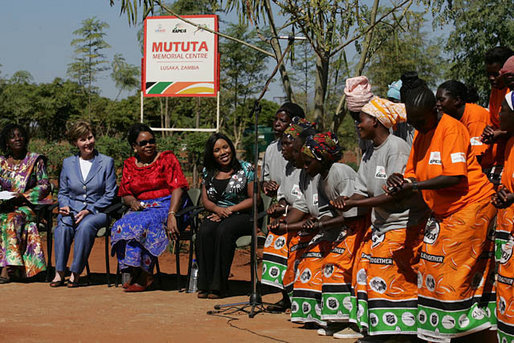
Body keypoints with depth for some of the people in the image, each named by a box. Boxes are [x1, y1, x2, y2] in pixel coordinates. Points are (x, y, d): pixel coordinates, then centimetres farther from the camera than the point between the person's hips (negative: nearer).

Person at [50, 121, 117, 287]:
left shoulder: (106, 162, 5)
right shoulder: (68, 163, 14)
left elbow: (110, 195, 1)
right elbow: (62, 192, 18)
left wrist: (89, 210, -11)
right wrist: (64, 205, -5)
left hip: (97, 211, -2)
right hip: (72, 210, 2)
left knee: (85, 226, -36)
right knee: (63, 224, -33)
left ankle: (76, 273, -30)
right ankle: (59, 272, -30)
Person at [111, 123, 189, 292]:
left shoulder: (167, 158, 0)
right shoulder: (129, 164, 14)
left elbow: (178, 188, -11)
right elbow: (125, 194, 16)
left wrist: (171, 215, -25)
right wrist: (132, 202, -10)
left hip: (167, 205, -4)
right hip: (142, 208, 4)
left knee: (142, 225, -34)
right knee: (121, 226, -28)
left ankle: (143, 274, -24)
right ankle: (135, 272, -23)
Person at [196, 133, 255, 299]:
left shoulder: (246, 168, 1)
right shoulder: (208, 172, 13)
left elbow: (254, 199, -2)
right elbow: (205, 200, 13)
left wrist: (229, 210, -12)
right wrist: (217, 209, -10)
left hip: (242, 215, -3)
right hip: (217, 215, 4)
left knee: (224, 231, -35)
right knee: (204, 232, -30)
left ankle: (219, 285, -31)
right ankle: (204, 284, -28)